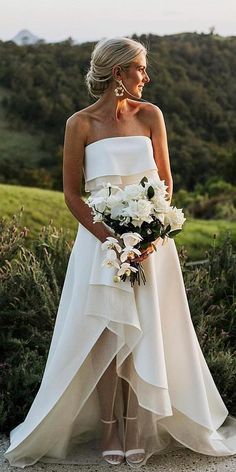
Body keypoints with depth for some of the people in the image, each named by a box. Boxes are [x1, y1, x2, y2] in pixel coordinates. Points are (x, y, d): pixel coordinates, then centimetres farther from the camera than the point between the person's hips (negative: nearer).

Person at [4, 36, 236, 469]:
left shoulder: (150, 115, 2)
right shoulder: (81, 124, -4)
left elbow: (165, 179, 7)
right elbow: (72, 194, -3)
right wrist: (112, 240, -13)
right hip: (101, 238, -2)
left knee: (145, 336, 3)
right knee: (106, 337, 1)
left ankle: (137, 430, 16)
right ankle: (109, 431, 17)